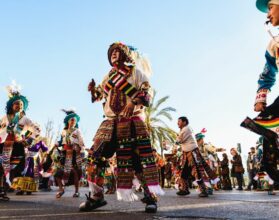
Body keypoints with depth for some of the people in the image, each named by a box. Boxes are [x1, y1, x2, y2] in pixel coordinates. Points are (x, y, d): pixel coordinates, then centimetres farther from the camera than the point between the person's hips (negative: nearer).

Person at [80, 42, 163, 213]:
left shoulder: (135, 72, 5)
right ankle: (96, 196, 6)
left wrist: (134, 102, -24)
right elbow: (99, 95, 27)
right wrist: (93, 89, 4)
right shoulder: (108, 77, 20)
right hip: (111, 122, 5)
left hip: (132, 121, -5)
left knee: (140, 158, -10)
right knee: (96, 155, -4)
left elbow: (147, 91, -6)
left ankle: (150, 197, -1)